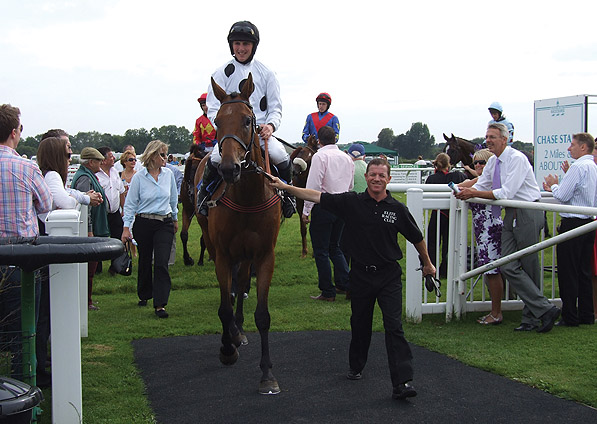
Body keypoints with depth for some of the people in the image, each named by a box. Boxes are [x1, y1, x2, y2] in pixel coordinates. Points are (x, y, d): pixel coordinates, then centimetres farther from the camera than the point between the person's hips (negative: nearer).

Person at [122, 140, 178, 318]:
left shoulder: (168, 174, 3)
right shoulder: (139, 177, -6)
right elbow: (130, 204, -3)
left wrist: (175, 219, 24)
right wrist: (126, 227, -9)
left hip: (164, 223, 1)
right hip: (143, 223, -1)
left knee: (161, 262, -10)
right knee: (144, 261, 12)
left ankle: (160, 304, -10)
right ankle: (144, 295, 34)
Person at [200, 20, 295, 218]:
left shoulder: (265, 73, 12)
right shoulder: (223, 73, 7)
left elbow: (276, 107, 10)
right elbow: (213, 109, 3)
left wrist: (270, 125, -12)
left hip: (261, 131, 1)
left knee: (282, 157, -26)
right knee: (216, 158, -31)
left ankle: (287, 194, 3)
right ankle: (204, 193, -2)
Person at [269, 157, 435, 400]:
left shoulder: (397, 209, -3)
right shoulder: (351, 202, -3)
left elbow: (417, 238, 10)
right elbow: (317, 197, -4)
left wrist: (427, 264, 20)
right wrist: (285, 187, -9)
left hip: (388, 275, -1)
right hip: (360, 273, 1)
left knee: (394, 326, -9)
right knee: (360, 324, 16)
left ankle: (402, 382, -11)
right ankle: (356, 366, 38)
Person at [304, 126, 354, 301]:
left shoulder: (320, 156, -10)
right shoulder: (347, 158, 11)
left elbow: (314, 185, -16)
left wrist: (306, 210, -11)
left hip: (323, 207, -7)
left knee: (321, 251, 2)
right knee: (335, 247, 20)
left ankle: (328, 292, 5)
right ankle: (345, 284, 16)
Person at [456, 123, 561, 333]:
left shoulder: (517, 159, -15)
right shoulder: (493, 162, 11)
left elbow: (506, 193, -22)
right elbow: (480, 185, 14)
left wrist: (474, 193, -21)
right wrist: (466, 192, -9)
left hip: (528, 214, -8)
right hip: (511, 214, 8)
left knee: (529, 267, -2)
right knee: (508, 266, 0)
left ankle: (532, 318, 7)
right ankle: (544, 309, 5)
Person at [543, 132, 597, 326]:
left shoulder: (578, 167, -15)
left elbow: (563, 196, -16)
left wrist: (554, 185, 3)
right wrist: (556, 187, 16)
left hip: (573, 223, -9)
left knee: (568, 272, -3)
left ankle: (570, 317, 1)